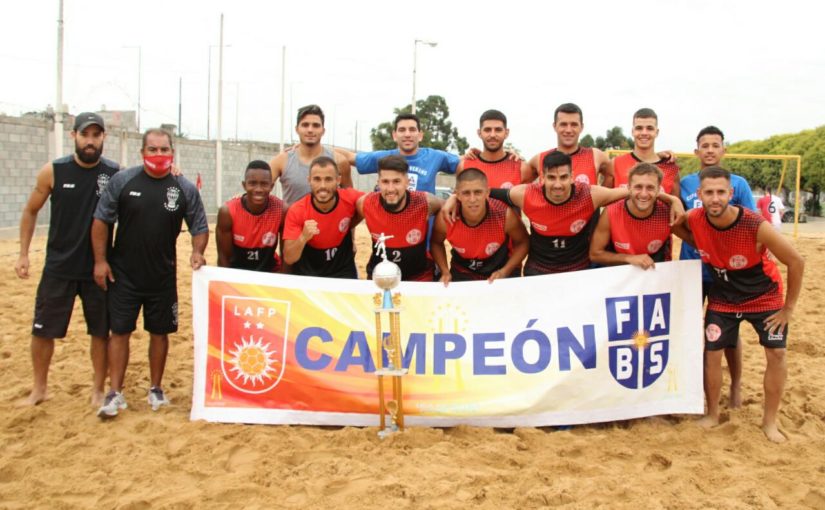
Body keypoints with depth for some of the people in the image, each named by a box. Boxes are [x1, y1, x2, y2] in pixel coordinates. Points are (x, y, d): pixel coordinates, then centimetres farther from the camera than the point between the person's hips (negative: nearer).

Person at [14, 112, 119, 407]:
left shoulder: (115, 174, -5)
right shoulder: (53, 171, -5)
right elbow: (31, 211, 6)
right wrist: (23, 254, 3)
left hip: (99, 269, 0)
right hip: (58, 267, 0)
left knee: (101, 331, 7)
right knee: (43, 330, 7)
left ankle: (98, 390, 23)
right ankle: (40, 388, 26)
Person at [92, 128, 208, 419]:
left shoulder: (185, 189, -3)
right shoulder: (122, 181, -6)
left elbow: (200, 228, 3)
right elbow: (101, 221, -1)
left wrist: (197, 252, -17)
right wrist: (100, 260, -5)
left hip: (163, 276, 1)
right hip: (123, 274, -1)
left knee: (160, 332, 9)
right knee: (120, 331, 3)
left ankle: (156, 390, 24)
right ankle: (115, 394, 11)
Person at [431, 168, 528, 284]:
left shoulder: (505, 215, -28)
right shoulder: (445, 219, -25)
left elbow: (522, 242, -8)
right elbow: (436, 243, -1)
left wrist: (505, 272, -18)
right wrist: (445, 271, -13)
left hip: (499, 274, 0)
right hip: (462, 275, 1)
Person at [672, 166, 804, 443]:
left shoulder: (756, 226, -32)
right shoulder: (694, 220, -23)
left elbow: (796, 262, -20)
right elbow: (673, 224, 3)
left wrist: (788, 308, -13)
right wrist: (703, 247, -8)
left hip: (764, 297, -2)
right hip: (723, 298, 2)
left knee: (776, 354, -5)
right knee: (712, 353, 1)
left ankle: (769, 421, 11)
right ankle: (712, 414, 20)